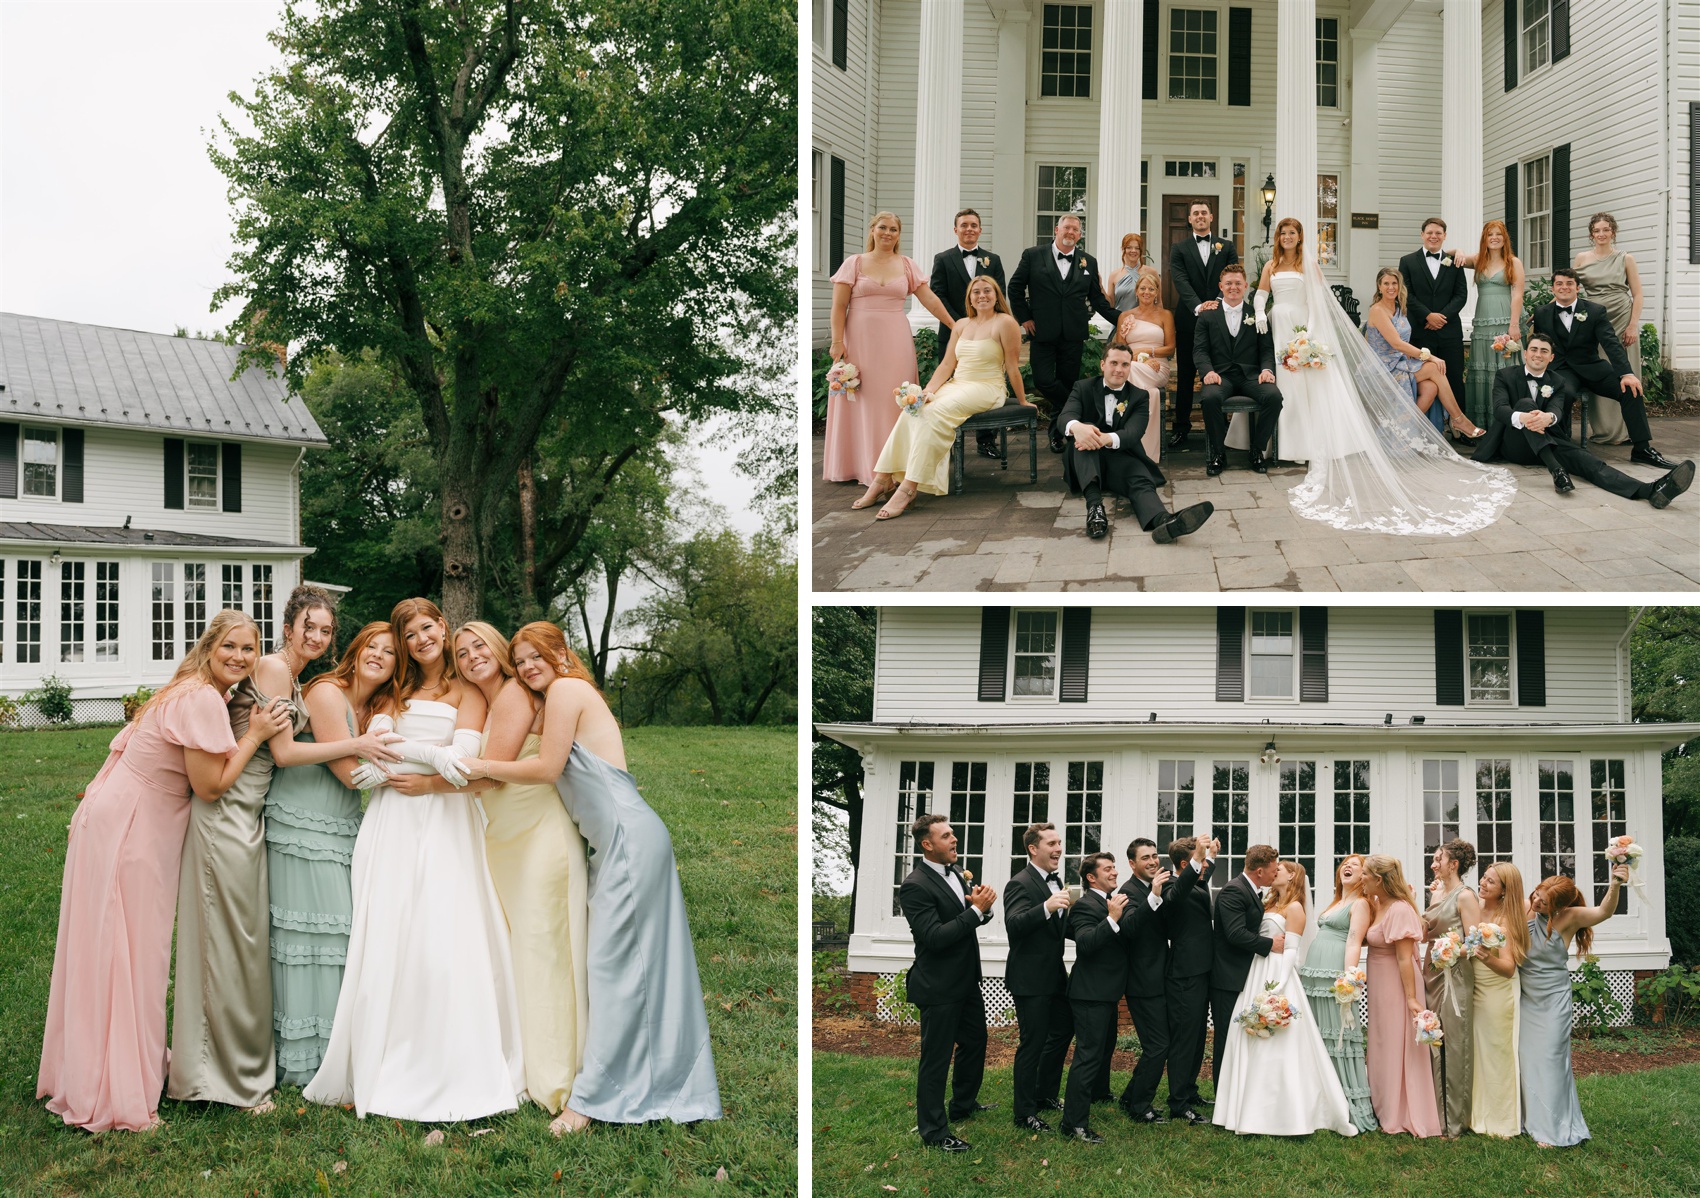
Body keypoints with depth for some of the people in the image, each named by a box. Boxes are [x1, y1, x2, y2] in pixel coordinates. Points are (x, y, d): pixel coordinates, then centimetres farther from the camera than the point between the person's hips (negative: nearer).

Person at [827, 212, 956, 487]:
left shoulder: (907, 265, 8)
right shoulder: (854, 263, 2)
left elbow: (930, 300, 6)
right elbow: (839, 306, -1)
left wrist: (955, 326, 0)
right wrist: (837, 341, -11)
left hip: (895, 341, 2)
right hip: (860, 340, -2)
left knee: (893, 401, 2)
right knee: (863, 401, 1)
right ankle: (864, 466, 7)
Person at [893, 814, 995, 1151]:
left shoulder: (955, 873, 6)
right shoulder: (915, 886, -21)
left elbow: (970, 918, 10)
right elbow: (934, 937, -28)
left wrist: (981, 904, -13)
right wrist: (976, 910, -28)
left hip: (966, 980, 9)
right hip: (939, 986, -9)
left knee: (974, 1041, 24)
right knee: (936, 1057, 2)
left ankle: (964, 1104, 44)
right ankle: (933, 1131, 13)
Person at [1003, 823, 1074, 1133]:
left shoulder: (1055, 882, 12)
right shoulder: (1020, 884, -18)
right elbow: (1013, 926, -32)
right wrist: (1046, 907, -43)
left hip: (1054, 976, 10)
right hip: (1030, 979, -10)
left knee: (1063, 1030, 21)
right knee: (1033, 1043, -3)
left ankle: (1045, 1095, 37)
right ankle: (1024, 1114, 8)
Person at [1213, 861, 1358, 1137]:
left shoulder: (1294, 908, -4)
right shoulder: (1269, 905, 18)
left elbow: (1290, 951, -11)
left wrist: (1276, 987, -19)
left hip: (1276, 977, -8)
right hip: (1255, 978, 8)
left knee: (1279, 1048, -8)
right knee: (1252, 1047, 6)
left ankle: (1288, 1114, -5)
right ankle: (1255, 1111, 10)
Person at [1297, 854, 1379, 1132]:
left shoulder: (1360, 904, -2)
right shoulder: (1336, 903, 23)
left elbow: (1353, 942, -13)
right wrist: (1304, 973, 15)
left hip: (1335, 978, -8)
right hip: (1314, 978, 8)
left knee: (1339, 1036, -7)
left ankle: (1351, 1107, -3)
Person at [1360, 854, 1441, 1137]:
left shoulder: (1399, 910, -22)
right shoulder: (1379, 905, 6)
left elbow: (1405, 958, -24)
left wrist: (1411, 998, -24)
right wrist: (1371, 906, 5)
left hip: (1396, 984, -10)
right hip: (1379, 985, 10)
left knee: (1397, 1047, 1)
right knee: (1382, 1045, 17)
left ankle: (1400, 1117, 11)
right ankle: (1386, 1110, 28)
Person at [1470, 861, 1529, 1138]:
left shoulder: (1507, 918, -14)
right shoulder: (1475, 906, 0)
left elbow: (1509, 967, -22)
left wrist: (1488, 958, -41)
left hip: (1498, 994, -5)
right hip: (1473, 990, 5)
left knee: (1497, 1054, 4)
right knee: (1477, 1053, 11)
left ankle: (1501, 1121, 15)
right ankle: (1480, 1114, 22)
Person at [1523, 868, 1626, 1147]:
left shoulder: (1567, 917, -16)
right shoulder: (1524, 908, -5)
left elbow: (1604, 912, -32)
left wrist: (1614, 886, -50)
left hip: (1552, 999, -5)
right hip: (1526, 996, 5)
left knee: (1550, 1059, -3)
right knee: (1526, 1058, 11)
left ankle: (1553, 1129, 6)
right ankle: (1531, 1120, 25)